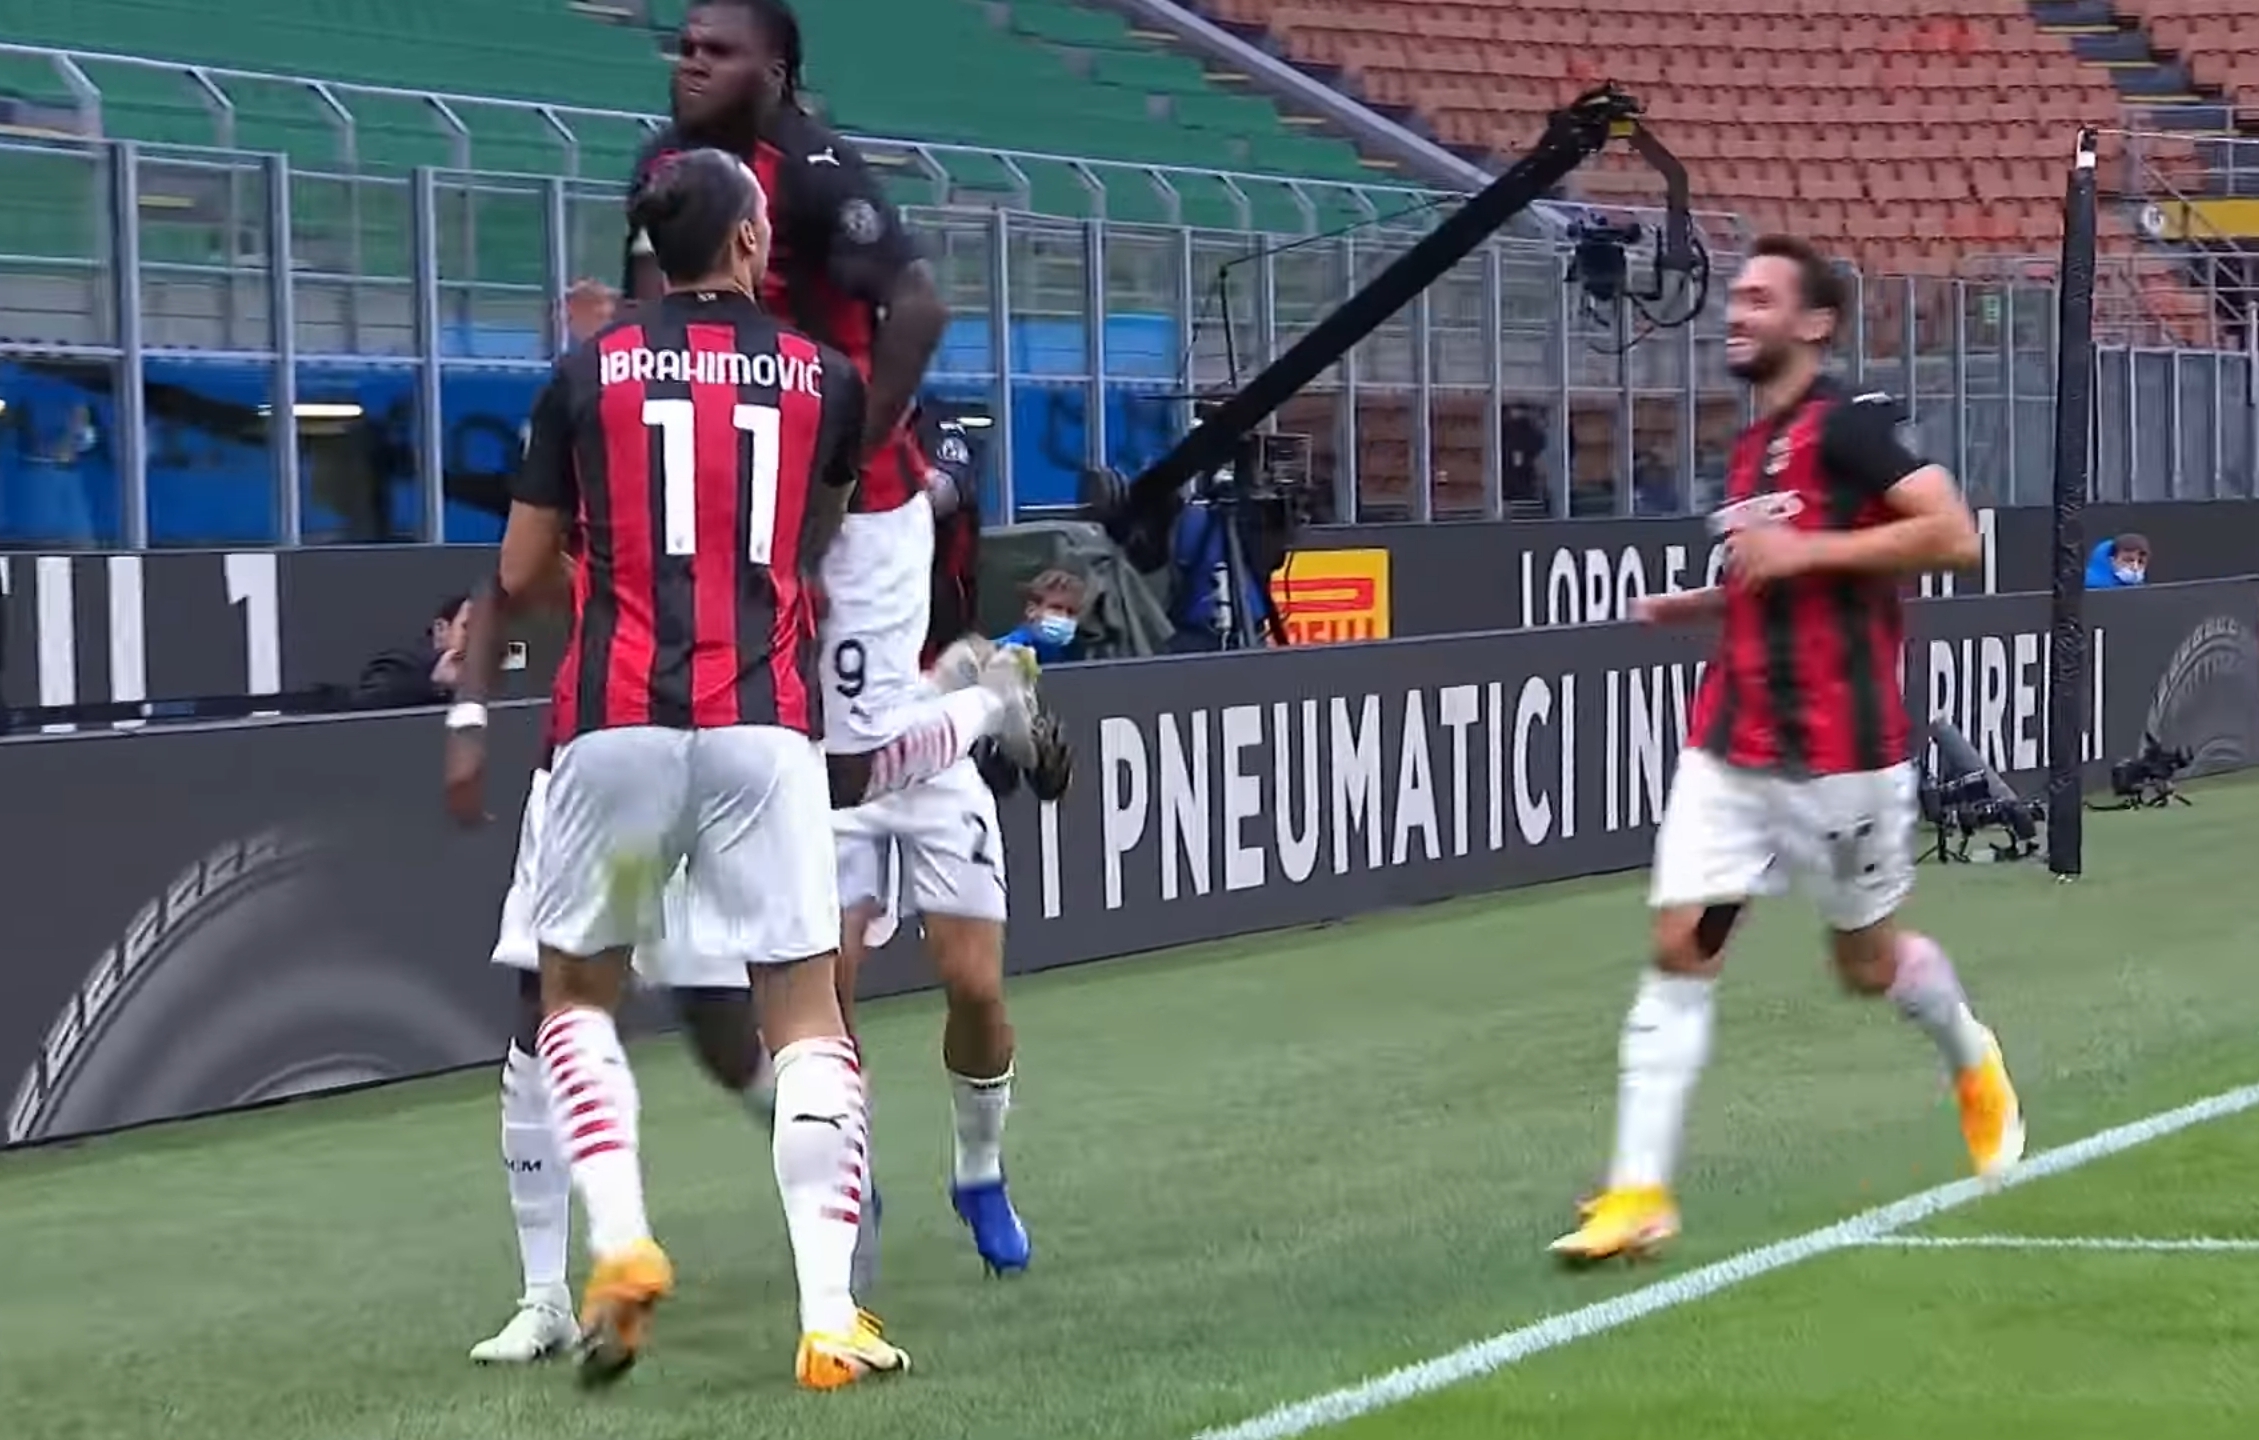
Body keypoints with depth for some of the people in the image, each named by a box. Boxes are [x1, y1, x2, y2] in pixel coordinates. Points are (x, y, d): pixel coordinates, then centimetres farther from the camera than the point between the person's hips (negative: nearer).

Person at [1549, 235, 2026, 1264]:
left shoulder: (1848, 424, -12)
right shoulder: (1754, 445, 14)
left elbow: (1953, 535, -22)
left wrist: (1804, 552, -24)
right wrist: (1697, 604, 12)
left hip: (1839, 751, -7)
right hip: (1729, 747, 7)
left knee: (1868, 963, 10)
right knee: (1678, 949, -5)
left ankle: (1974, 1063, 42)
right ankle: (1638, 1193, -7)